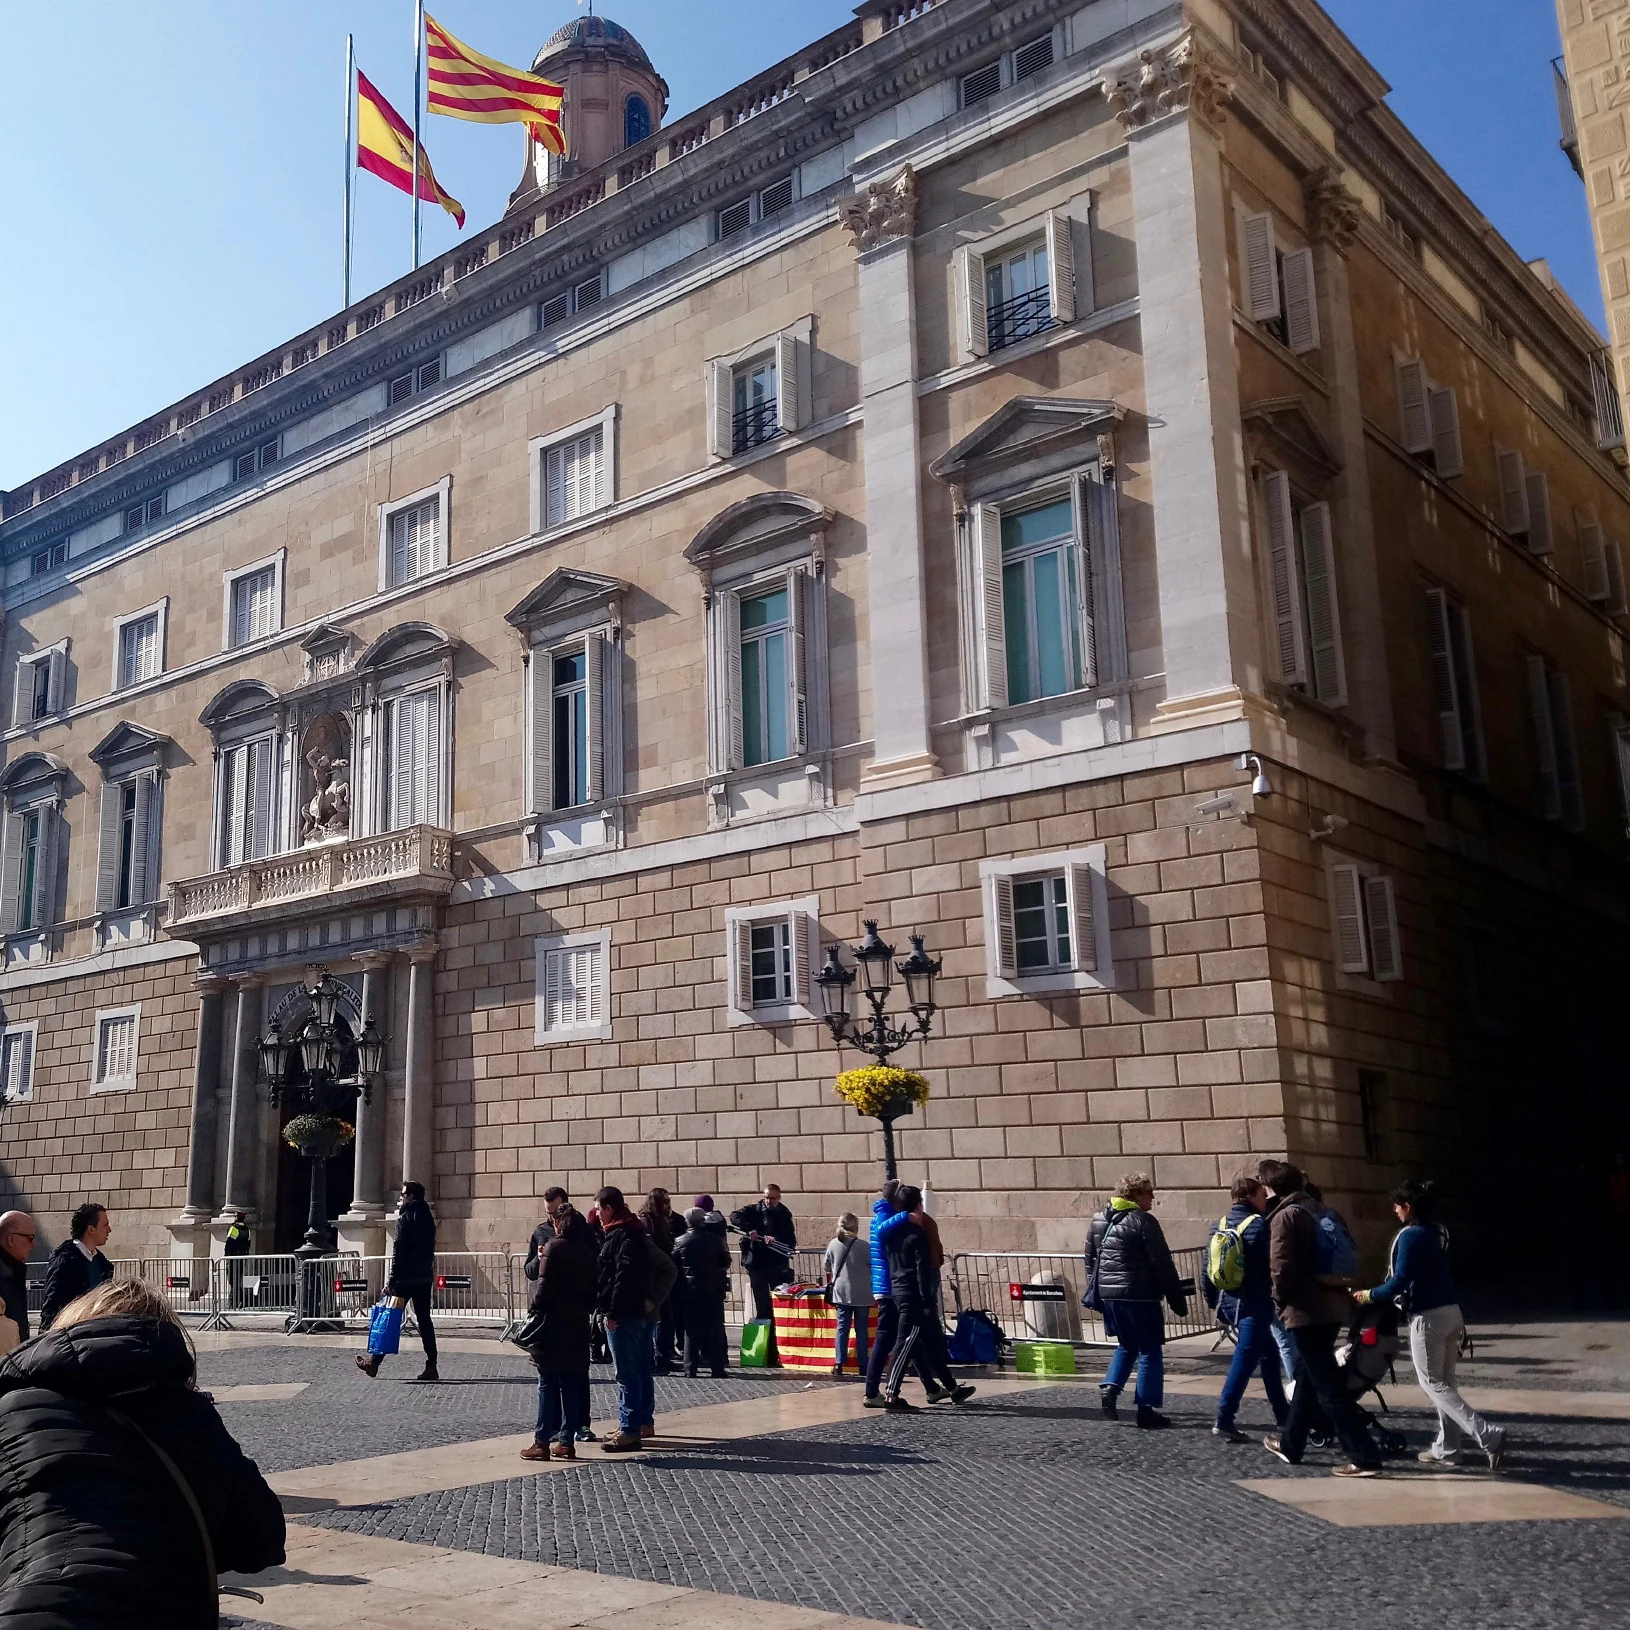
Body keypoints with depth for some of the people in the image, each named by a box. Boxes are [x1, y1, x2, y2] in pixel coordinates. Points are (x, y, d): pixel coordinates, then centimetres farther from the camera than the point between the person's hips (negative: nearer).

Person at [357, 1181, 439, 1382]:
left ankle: (374, 1361, 10)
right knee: (424, 1320, 6)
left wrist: (392, 1279, -14)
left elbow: (399, 1250, -15)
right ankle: (431, 1367, 2)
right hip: (425, 1277, 7)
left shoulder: (406, 1217, -10)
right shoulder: (427, 1216, 13)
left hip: (406, 1277, -7)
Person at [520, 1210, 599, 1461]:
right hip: (579, 1325, 5)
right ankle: (567, 1441, 9)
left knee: (548, 1384, -1)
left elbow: (545, 1287, -13)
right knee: (571, 1383, 8)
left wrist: (534, 1311, -5)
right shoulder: (589, 1253, 10)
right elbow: (594, 1290, 10)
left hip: (553, 1322, -5)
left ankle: (542, 1442, -2)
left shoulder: (554, 1247, -7)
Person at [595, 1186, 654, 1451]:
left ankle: (629, 1430, -7)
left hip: (623, 1314, -10)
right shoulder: (636, 1231, 15)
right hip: (641, 1310, 10)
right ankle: (645, 1422, 27)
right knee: (641, 1369, 17)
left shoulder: (620, 1236, -15)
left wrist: (612, 1311, -21)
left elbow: (623, 1275, -23)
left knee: (627, 1374, -8)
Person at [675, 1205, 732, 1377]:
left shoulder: (680, 1242, -6)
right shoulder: (714, 1239, -5)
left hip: (690, 1291, 0)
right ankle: (717, 1368, 3)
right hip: (713, 1290, 0)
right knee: (715, 1329, 5)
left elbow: (674, 1267, 0)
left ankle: (691, 1368, 5)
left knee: (691, 1330, 7)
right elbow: (726, 1262, 3)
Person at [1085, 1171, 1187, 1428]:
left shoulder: (1099, 1220, 9)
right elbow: (1162, 1265, -12)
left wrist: (1094, 1292, 21)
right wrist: (1177, 1299, -7)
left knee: (1127, 1346, 22)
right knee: (1150, 1350, 4)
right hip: (1139, 1295, -7)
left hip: (1109, 1293, 7)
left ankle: (1109, 1387, 4)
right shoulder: (1143, 1221, -13)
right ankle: (1146, 1409, 4)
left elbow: (1091, 1258, 14)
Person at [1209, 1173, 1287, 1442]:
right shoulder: (1258, 1226, -12)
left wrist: (1215, 1301, 19)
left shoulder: (1220, 1226, 10)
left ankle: (1281, 1413, 29)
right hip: (1254, 1303, -8)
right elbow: (1273, 1264, -14)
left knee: (1269, 1354, 21)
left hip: (1229, 1301, 8)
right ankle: (1224, 1420, -14)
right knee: (1245, 1359, -8)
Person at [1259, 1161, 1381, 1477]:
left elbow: (1281, 1267, -17)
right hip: (1333, 1305, 9)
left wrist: (1280, 1302, -2)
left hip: (1306, 1310, -9)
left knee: (1328, 1385, -6)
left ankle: (1363, 1457, -9)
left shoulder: (1285, 1216, -11)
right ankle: (1290, 1445, 31)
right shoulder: (1319, 1211, 13)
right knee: (1307, 1377, 20)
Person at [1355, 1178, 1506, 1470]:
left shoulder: (1410, 1236, -14)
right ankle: (1446, 1449, 17)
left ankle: (1487, 1436, -11)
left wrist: (1371, 1295, -5)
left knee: (1432, 1383, 0)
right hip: (1451, 1311, 9)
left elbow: (1401, 1280, -18)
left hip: (1428, 1316, -9)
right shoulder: (1438, 1234, 12)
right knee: (1444, 1381, 14)